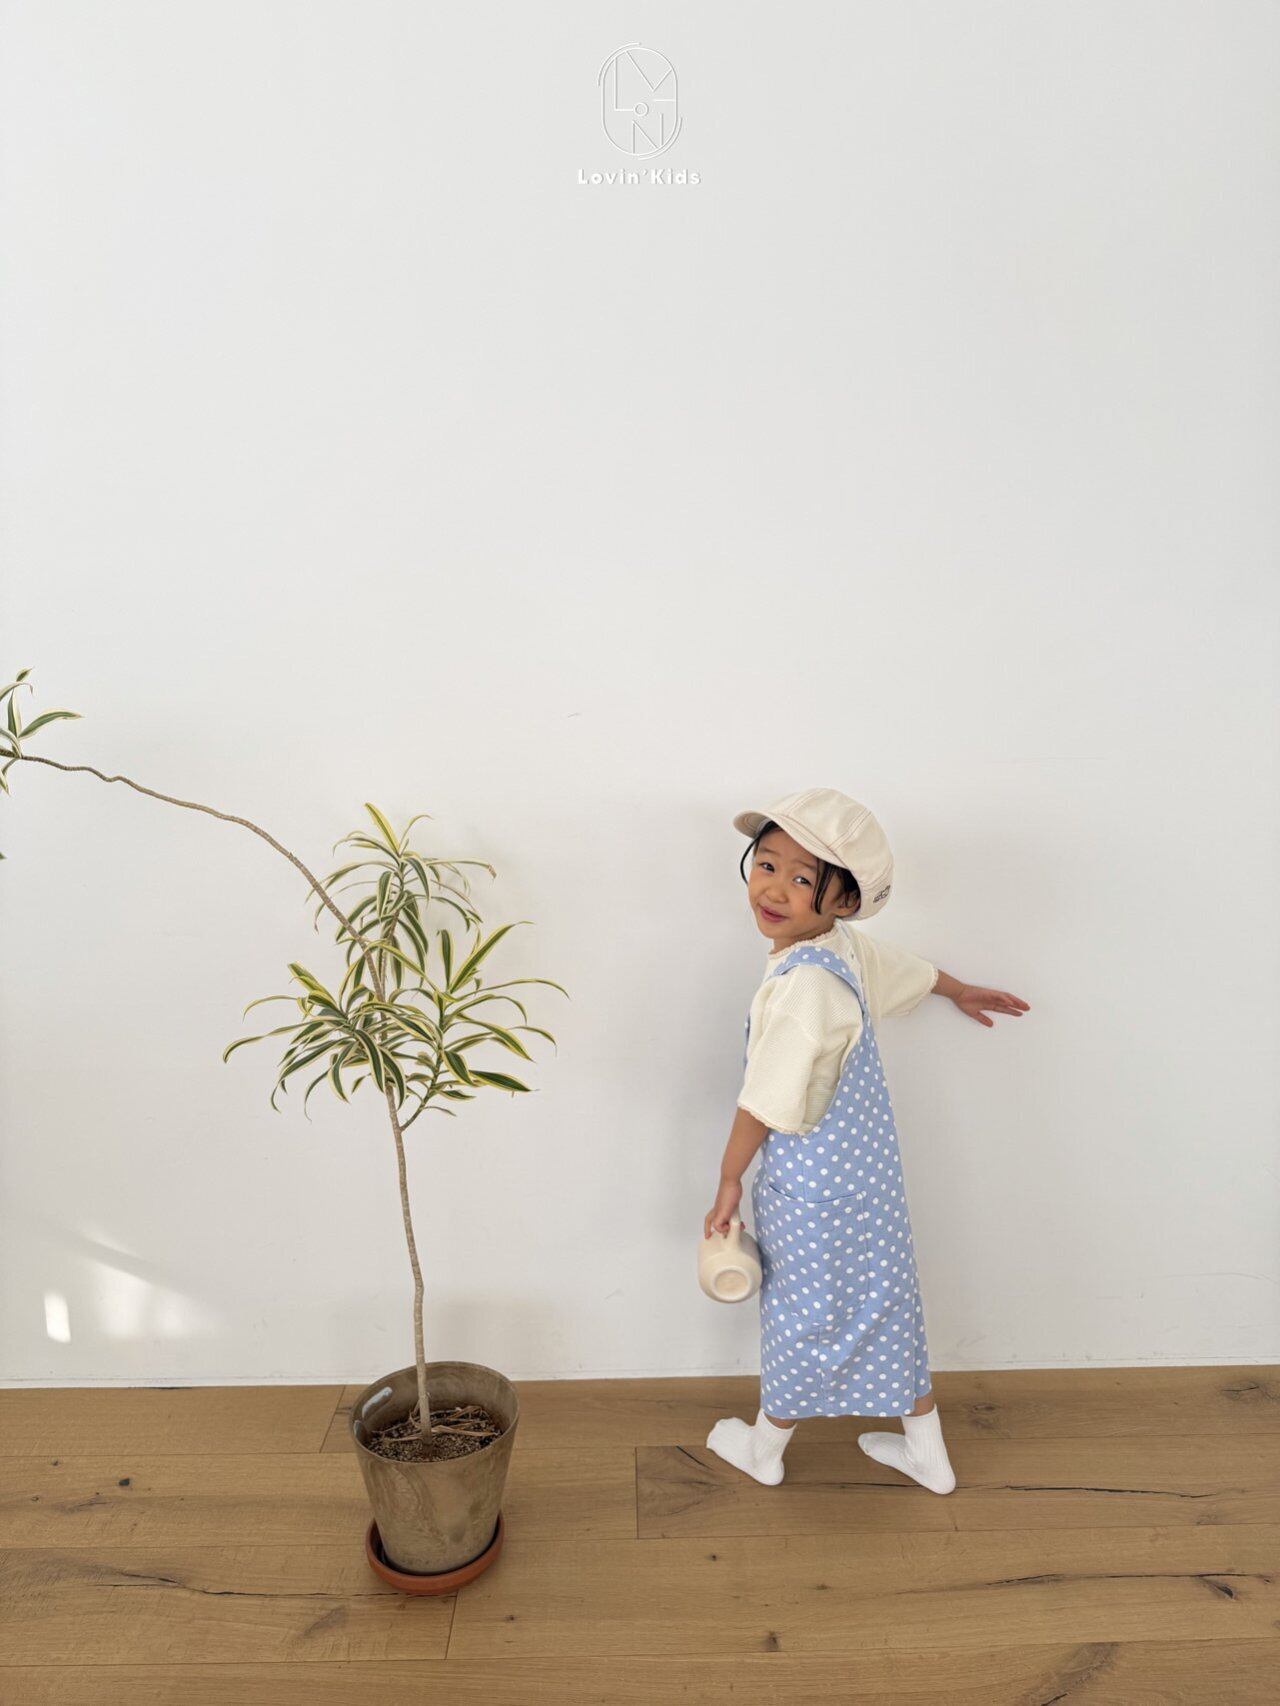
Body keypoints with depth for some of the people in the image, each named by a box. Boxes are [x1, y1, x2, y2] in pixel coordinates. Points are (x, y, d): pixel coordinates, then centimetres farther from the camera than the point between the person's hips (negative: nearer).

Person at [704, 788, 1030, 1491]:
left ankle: (764, 1447, 40)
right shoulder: (850, 947, -4)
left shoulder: (804, 983, -32)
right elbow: (914, 970, 17)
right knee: (886, 1301, 22)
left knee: (803, 1311, 14)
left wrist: (729, 1183, -12)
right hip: (867, 1164, 8)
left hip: (810, 1179, -8)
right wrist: (963, 991, 38)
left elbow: (766, 1105, -27)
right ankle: (927, 1453, 41)